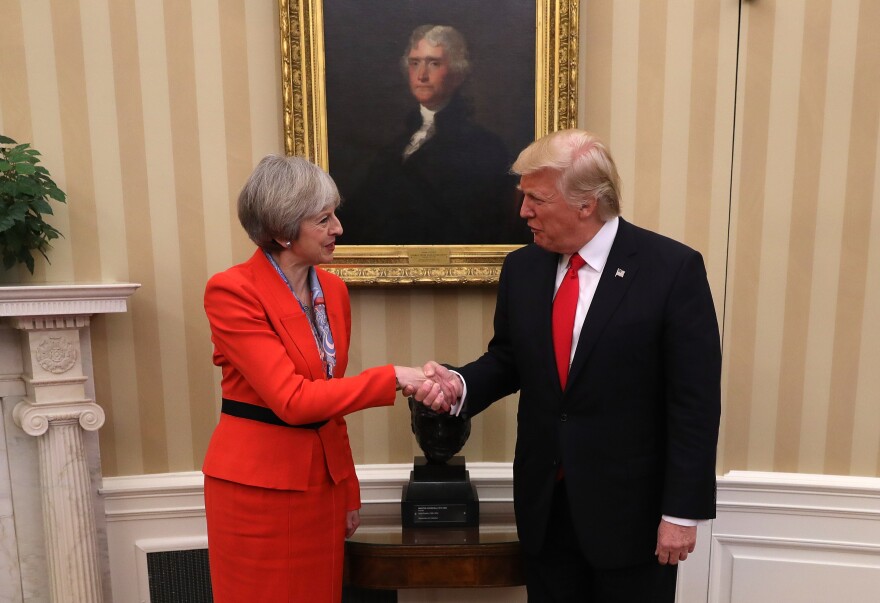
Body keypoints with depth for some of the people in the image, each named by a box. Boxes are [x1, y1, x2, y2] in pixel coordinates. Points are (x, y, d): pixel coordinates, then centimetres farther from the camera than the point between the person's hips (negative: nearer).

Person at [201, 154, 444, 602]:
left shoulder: (333, 290, 4)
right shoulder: (232, 291, -17)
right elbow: (292, 400, -23)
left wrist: (349, 491, 12)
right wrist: (393, 378, -25)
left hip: (322, 477, 6)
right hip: (257, 485, -5)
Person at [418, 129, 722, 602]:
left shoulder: (673, 269, -13)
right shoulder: (521, 268, 0)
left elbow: (694, 402, -12)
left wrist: (682, 511, -11)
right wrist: (461, 384, -11)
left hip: (630, 506, -4)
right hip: (545, 503, 4)